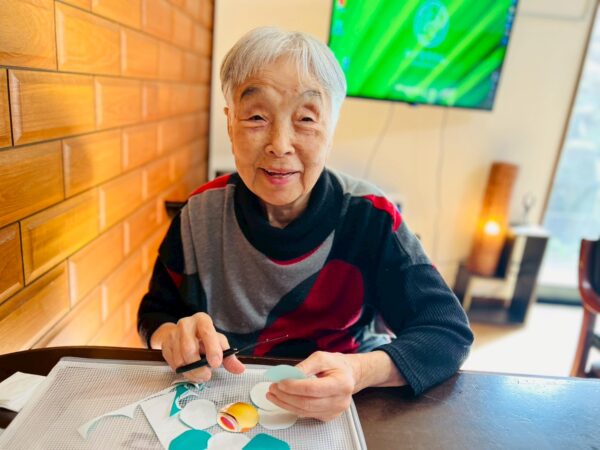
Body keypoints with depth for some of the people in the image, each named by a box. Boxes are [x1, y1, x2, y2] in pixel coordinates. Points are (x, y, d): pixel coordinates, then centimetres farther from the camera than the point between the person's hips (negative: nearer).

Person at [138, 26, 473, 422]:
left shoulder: (369, 217, -16)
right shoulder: (201, 215, -12)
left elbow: (450, 331, -16)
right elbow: (155, 312, 1)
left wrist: (360, 371, -35)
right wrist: (173, 336, -23)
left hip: (340, 408, -1)